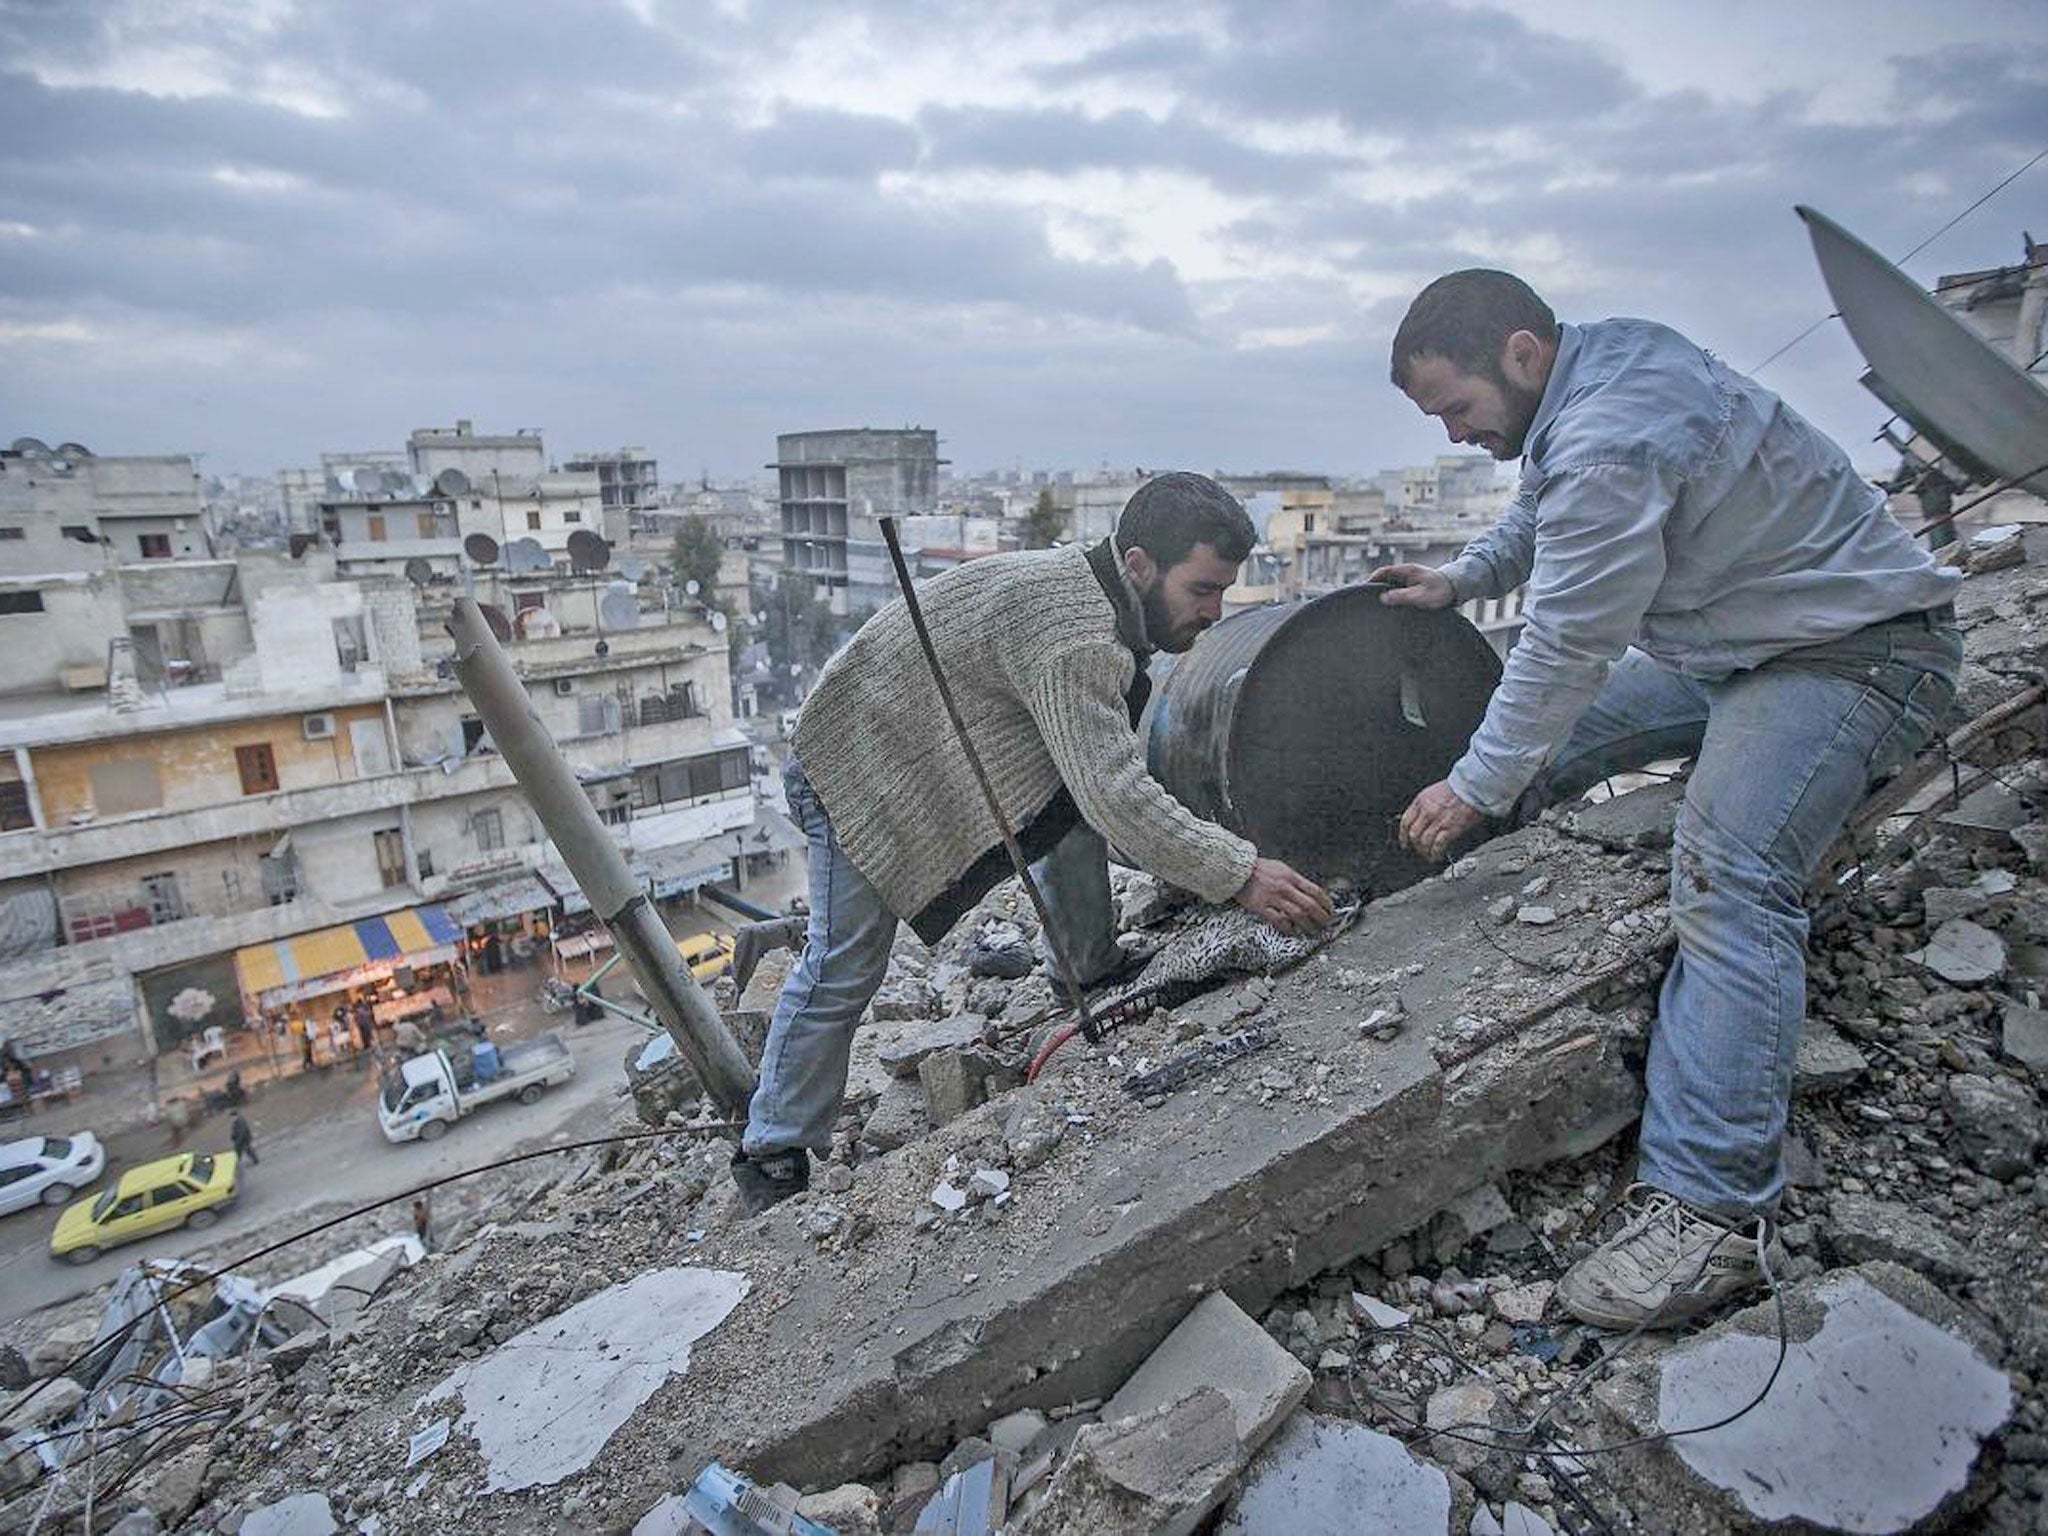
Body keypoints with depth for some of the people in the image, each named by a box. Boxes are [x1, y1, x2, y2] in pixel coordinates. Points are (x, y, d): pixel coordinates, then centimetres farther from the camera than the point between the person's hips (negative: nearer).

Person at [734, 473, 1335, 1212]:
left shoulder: (1102, 596, 0)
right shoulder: (1072, 628, -31)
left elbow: (1107, 764, 8)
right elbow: (1116, 792, -36)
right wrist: (1239, 873, -32)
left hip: (949, 743, 9)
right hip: (863, 757, -9)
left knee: (1072, 805, 3)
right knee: (846, 964, -9)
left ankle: (1093, 972, 18)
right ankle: (773, 1157, 5)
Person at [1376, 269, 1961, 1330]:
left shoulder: (1610, 447, -31)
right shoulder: (1598, 364, 2)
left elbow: (1563, 650, -26)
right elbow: (1539, 513, 21)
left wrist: (1473, 791, -16)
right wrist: (1461, 578, 6)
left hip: (1855, 652, -11)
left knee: (1726, 877, -25)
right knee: (1559, 734, 13)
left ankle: (1714, 1213, -24)